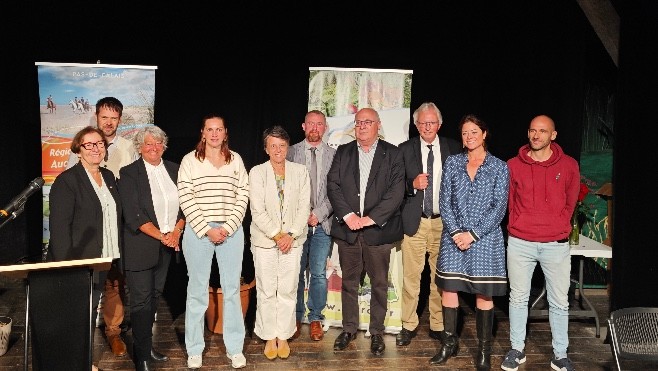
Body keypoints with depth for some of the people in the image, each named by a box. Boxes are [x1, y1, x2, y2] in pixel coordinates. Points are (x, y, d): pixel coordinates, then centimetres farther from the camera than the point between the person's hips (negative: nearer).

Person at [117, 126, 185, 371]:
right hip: (141, 246, -5)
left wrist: (176, 232, -7)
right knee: (142, 300, -2)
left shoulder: (174, 170, 9)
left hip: (168, 244, 5)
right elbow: (133, 215, -13)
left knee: (155, 296, 14)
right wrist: (161, 236, -16)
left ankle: (147, 346, 28)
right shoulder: (129, 173, -6)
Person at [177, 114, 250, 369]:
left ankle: (235, 349, 17)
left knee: (232, 289, 6)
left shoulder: (235, 160, 8)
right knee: (197, 290, 5)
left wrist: (227, 228, -8)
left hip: (231, 231, 2)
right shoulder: (190, 160, 1)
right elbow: (185, 198, -4)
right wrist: (207, 230, -10)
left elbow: (242, 196, 3)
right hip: (198, 231, -2)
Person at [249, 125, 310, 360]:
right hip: (265, 240, -1)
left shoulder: (300, 171, 3)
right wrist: (278, 235, -10)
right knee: (266, 291, 4)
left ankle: (283, 336, 17)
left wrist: (291, 235, -9)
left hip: (292, 240, 1)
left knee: (288, 290, 4)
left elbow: (304, 207, 1)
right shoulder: (257, 172, -2)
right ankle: (269, 338, 16)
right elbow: (257, 211, -7)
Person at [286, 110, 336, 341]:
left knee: (319, 274, 3)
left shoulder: (334, 155, 6)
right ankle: (296, 318, 19)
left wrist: (319, 214, -9)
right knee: (296, 273, 5)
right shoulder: (291, 153, 5)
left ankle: (315, 318, 16)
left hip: (322, 223, 0)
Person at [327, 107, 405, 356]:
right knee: (349, 282, 10)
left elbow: (397, 191, -6)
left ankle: (376, 332, 19)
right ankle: (349, 329, 23)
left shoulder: (392, 154, 3)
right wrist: (348, 215, -11)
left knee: (379, 283, 6)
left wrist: (371, 218, -14)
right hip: (347, 227, 2)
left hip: (378, 229, -2)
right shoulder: (343, 152, 10)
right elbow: (332, 185, 2)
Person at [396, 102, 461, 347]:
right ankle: (408, 326, 14)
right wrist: (413, 184, -16)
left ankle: (438, 326, 19)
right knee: (411, 276, 1)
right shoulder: (405, 149, 5)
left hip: (444, 222, 1)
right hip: (414, 221, -1)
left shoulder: (453, 148, 7)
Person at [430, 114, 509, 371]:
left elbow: (499, 207, -4)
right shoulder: (452, 162, 7)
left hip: (485, 238, -2)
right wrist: (456, 232, -9)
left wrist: (473, 234, -12)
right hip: (453, 237, 2)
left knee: (484, 293, 2)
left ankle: (484, 348, 14)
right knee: (448, 288, 4)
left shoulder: (499, 167, 2)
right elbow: (444, 202, 3)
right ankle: (450, 342, 19)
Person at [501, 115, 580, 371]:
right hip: (520, 243, 0)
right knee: (518, 299, 9)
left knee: (559, 302, 5)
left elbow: (570, 202, 12)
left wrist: (557, 227, 13)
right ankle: (517, 350, 21)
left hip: (556, 244, 0)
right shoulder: (513, 165, 1)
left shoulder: (568, 165, 1)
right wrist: (521, 225, 9)